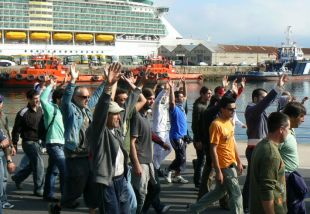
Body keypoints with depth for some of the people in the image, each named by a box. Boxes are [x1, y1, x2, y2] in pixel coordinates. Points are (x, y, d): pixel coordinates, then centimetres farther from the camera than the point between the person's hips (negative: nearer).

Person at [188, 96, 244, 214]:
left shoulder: (230, 121, 7)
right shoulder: (216, 125, -20)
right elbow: (213, 149, -20)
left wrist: (239, 161, 16)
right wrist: (218, 171, -20)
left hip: (232, 164, 9)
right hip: (224, 166, -9)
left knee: (220, 191, 19)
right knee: (236, 194, -2)